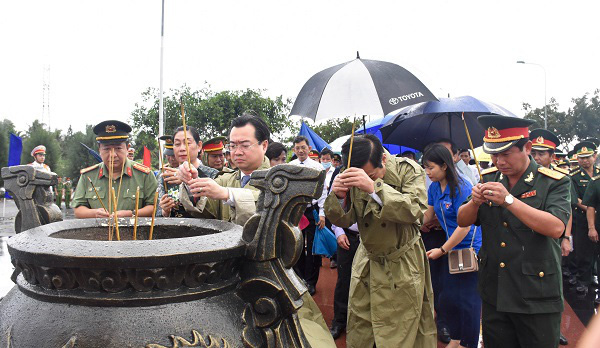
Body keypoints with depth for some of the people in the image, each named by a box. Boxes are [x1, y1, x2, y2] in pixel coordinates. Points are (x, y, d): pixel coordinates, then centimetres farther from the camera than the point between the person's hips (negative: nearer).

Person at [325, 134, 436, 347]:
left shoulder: (408, 170, -13)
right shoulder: (353, 177, -6)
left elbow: (414, 210, -27)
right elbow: (344, 220, -2)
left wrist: (374, 187, -38)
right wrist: (338, 197, -24)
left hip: (401, 266, -3)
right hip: (366, 262, 3)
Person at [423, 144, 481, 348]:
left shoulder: (461, 188, -21)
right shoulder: (434, 187, 2)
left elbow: (465, 226, -21)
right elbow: (427, 215, 7)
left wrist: (441, 250, -15)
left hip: (470, 248, -7)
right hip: (451, 246, 8)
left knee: (466, 298, 1)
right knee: (447, 297, 12)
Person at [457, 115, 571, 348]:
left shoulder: (554, 182, -8)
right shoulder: (488, 179, 5)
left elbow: (556, 228, -23)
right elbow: (463, 221, 6)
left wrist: (509, 200, -28)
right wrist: (475, 202, -15)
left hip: (537, 296, -4)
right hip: (494, 295, 4)